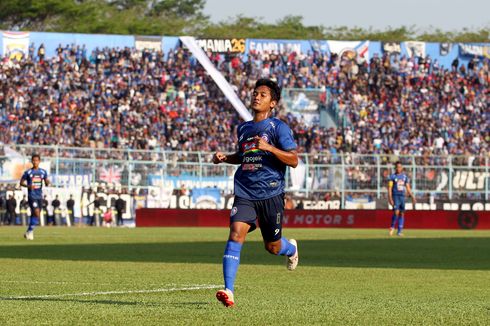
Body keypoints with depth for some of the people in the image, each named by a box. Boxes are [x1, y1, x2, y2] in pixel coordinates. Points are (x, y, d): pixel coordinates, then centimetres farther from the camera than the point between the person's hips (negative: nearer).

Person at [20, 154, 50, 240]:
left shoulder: (43, 172, 8)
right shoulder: (28, 172, -2)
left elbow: (46, 183, 12)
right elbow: (21, 182, 3)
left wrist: (47, 182, -13)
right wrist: (28, 186, -16)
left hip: (39, 196, 5)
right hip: (32, 196, -5)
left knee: (34, 215, 10)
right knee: (37, 214, -18)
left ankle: (28, 232, 24)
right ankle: (30, 232, -6)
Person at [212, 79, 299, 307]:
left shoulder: (278, 127, -4)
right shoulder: (243, 128, 14)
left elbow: (293, 160, -11)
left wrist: (269, 147, -24)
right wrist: (225, 158, 12)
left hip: (271, 194, -3)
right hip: (245, 193, 3)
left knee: (273, 247, 9)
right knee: (236, 235, -19)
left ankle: (291, 248, 48)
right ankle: (228, 291, -24)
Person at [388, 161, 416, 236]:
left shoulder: (405, 177, 12)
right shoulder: (392, 176, -1)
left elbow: (408, 188, 16)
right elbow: (389, 188, -7)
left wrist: (412, 197, 10)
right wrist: (390, 198, -17)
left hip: (402, 196, 4)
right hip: (395, 196, -4)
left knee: (402, 213, 2)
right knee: (396, 212, -17)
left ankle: (400, 230, 6)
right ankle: (392, 227, 4)